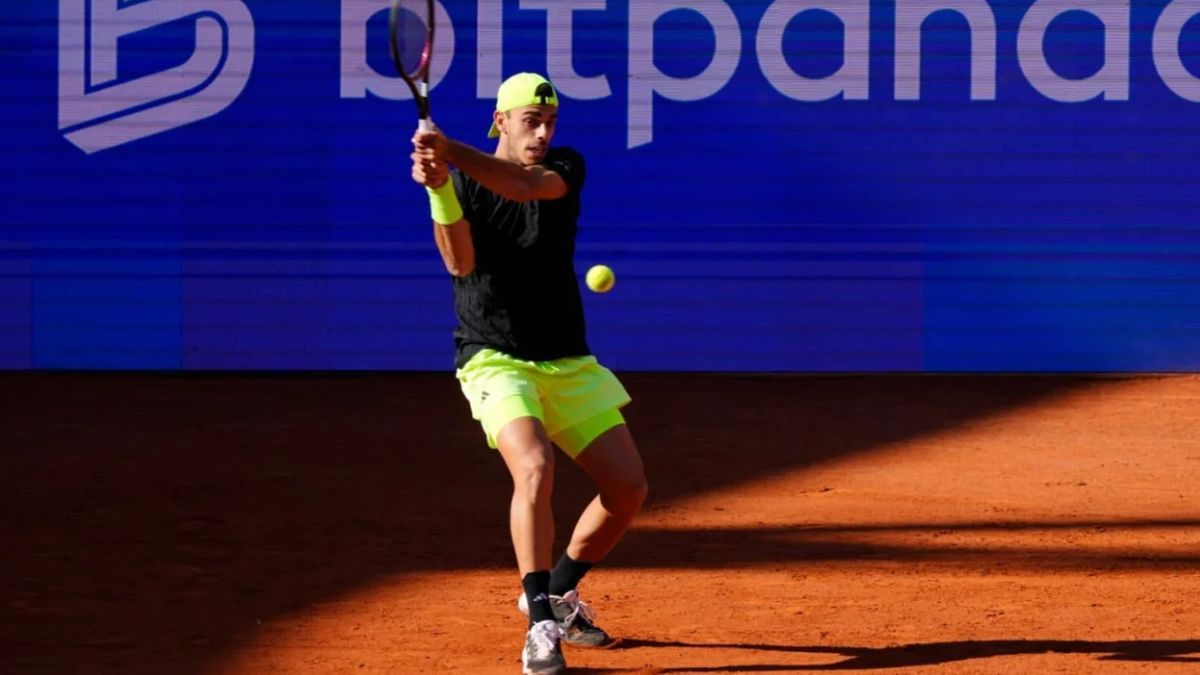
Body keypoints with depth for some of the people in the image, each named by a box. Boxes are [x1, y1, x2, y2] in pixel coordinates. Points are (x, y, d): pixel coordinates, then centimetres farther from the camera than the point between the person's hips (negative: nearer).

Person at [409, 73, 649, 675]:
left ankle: (558, 591, 26)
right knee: (535, 467, -29)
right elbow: (460, 263, -23)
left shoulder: (566, 168, -1)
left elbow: (526, 185, -26)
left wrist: (454, 155, -43)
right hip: (495, 360, -4)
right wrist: (439, 188, -40)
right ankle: (541, 624, -25)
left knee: (628, 488, 4)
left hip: (569, 364, 5)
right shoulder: (464, 184, -5)